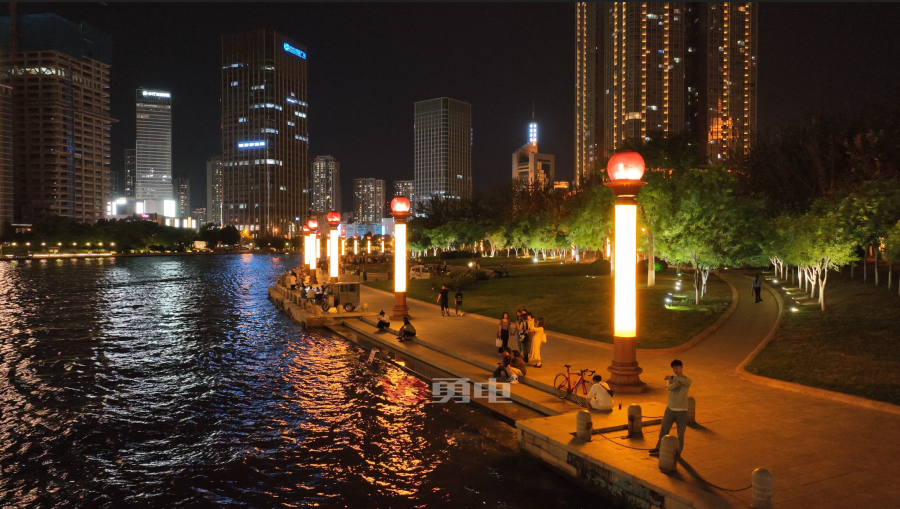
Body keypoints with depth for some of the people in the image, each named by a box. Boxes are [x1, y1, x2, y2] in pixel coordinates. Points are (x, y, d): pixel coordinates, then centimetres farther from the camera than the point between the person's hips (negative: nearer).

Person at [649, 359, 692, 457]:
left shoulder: (687, 380, -4)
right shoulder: (671, 379, 5)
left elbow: (684, 381, -29)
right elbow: (669, 387, -16)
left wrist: (672, 377, -31)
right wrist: (678, 382, -24)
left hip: (681, 411, -3)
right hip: (670, 409, 3)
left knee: (680, 433, 6)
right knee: (663, 430, 8)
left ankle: (678, 451, 22)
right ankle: (658, 448, 22)